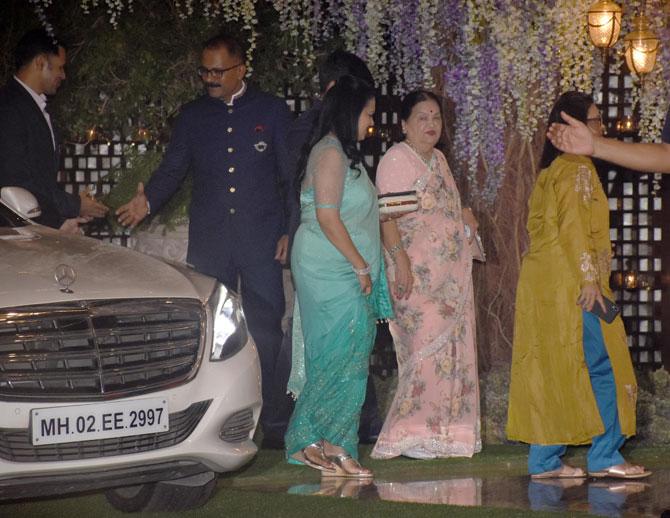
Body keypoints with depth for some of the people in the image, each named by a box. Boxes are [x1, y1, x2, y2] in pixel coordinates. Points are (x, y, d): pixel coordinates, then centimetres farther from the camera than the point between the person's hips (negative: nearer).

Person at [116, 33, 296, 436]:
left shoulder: (272, 111, 5)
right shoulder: (192, 116, 11)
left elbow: (292, 175, 6)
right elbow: (173, 169, 12)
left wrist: (292, 230, -1)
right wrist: (148, 202, -8)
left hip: (261, 241, -2)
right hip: (209, 241, 2)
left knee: (266, 330, -3)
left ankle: (272, 418, 4)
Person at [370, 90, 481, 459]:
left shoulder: (438, 159, 18)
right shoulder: (396, 159, -8)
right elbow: (387, 215, -16)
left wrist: (463, 216, 13)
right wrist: (400, 259, -24)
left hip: (451, 272, 9)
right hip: (417, 272, -9)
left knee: (453, 351, 6)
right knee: (427, 347, -13)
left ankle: (443, 432, 11)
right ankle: (408, 434, -9)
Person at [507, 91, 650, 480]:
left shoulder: (550, 170, 17)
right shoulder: (578, 167, -11)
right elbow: (575, 226, -18)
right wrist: (589, 277, -19)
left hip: (544, 283, 9)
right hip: (570, 283, -9)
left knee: (551, 370, 8)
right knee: (600, 364, -5)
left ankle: (545, 459, 8)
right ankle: (605, 456, -5)